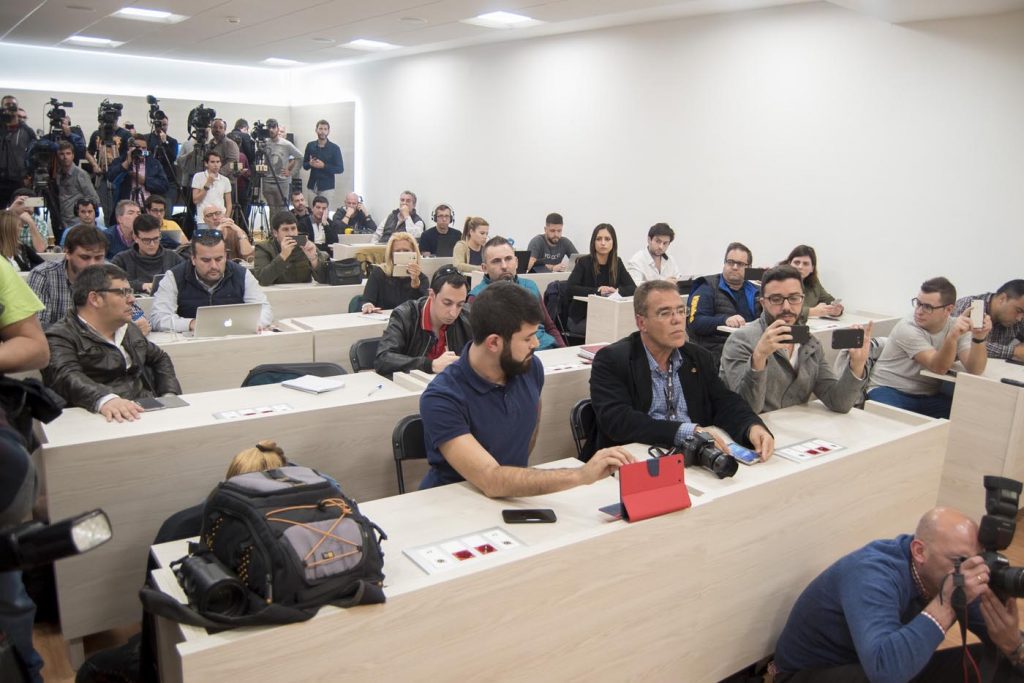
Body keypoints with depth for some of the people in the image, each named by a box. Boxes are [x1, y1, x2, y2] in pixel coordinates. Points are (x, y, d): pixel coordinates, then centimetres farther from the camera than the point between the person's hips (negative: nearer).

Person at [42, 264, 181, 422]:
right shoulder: (60, 337, -2)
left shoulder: (129, 329, 22)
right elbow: (66, 377, -19)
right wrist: (105, 399, -39)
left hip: (150, 413, 7)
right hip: (108, 420, -7)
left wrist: (170, 395, 12)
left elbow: (159, 358, 32)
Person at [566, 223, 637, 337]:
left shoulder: (617, 263, 6)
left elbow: (633, 288, -1)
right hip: (581, 318, -4)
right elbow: (571, 288, -20)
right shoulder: (584, 262, -7)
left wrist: (617, 291, -21)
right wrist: (598, 291, -26)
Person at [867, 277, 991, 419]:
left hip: (930, 396, 4)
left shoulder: (959, 326, -3)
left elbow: (975, 370, -16)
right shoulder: (907, 329, -15)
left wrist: (979, 338, -33)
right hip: (890, 391, -4)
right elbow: (939, 368, -26)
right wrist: (953, 336, -43)